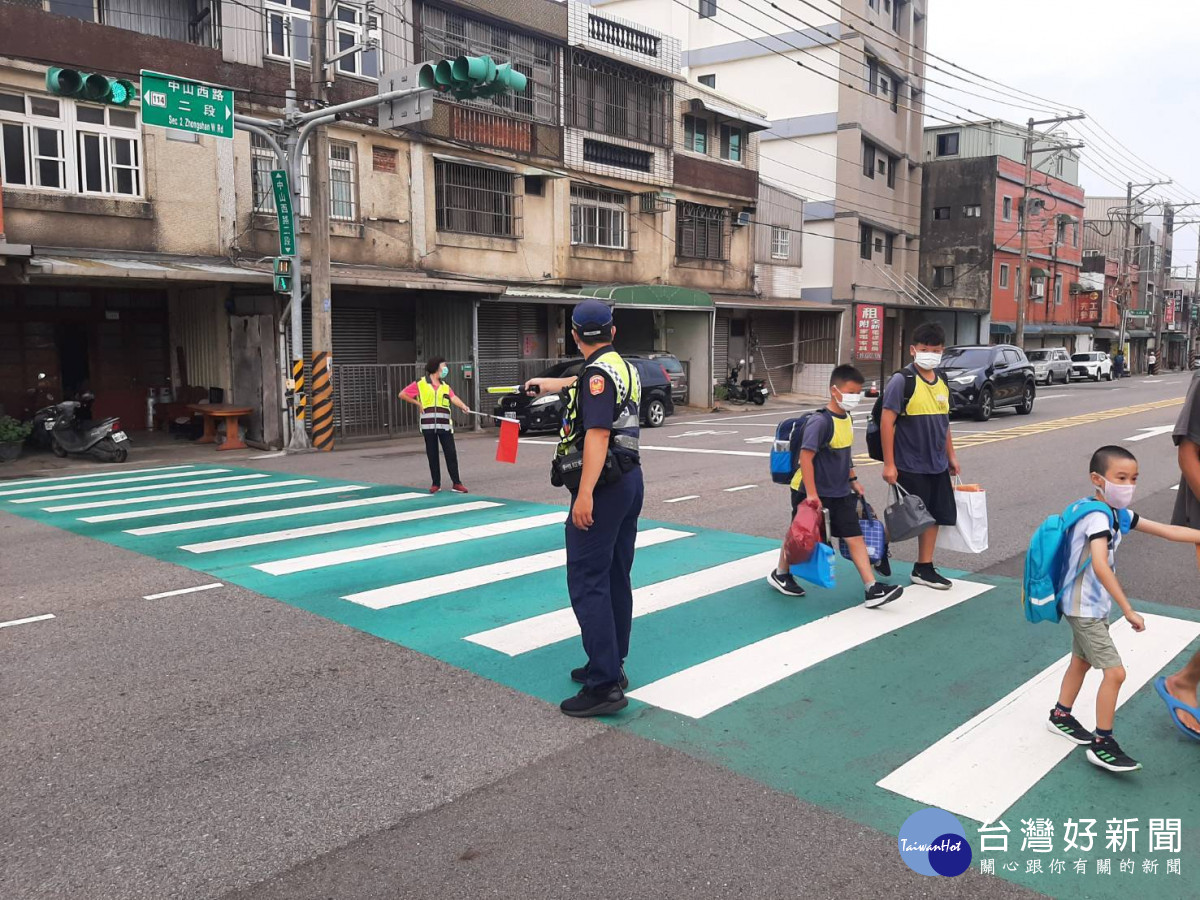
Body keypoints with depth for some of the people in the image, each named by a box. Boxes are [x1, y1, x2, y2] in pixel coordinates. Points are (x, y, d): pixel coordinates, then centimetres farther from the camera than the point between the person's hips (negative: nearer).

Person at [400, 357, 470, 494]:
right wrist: (418, 403, 1)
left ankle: (456, 483, 2)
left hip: (445, 425, 2)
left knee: (451, 453, -2)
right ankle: (436, 484, 13)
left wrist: (463, 406, -25)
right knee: (432, 455, 4)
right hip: (428, 425, -2)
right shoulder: (420, 384, 5)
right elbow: (402, 394, 6)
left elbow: (454, 398, -5)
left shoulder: (445, 387, 14)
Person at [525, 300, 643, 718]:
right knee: (615, 579, 15)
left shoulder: (597, 374, -14)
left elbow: (598, 434, -25)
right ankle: (611, 665, 25)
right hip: (630, 481, 10)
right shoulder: (624, 368, 15)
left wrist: (585, 494, -30)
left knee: (588, 582, -10)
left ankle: (605, 686, -11)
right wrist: (551, 383, 53)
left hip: (603, 488, -10)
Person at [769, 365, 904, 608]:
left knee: (855, 537, 0)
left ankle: (872, 588, -1)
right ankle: (780, 575, 32)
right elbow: (805, 456, -25)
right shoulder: (820, 422, -22)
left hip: (840, 492, 7)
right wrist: (811, 494, -27)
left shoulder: (847, 419, 6)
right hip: (810, 491, -7)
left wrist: (852, 480, 20)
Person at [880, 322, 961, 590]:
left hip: (937, 465, 7)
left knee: (934, 515, 11)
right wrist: (889, 463, -17)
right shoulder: (902, 380, -13)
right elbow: (887, 421, -15)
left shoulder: (941, 382, 9)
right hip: (910, 465, -7)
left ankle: (924, 568, 23)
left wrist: (951, 455, 19)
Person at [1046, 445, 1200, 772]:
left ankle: (1060, 716, 40)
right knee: (1115, 672, -7)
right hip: (1084, 607, -10)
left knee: (1081, 662, 23)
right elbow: (1100, 565, -37)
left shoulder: (1118, 514, 3)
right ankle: (1102, 744, 4)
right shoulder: (1098, 516, -26)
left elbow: (1166, 531, 7)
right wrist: (1128, 610, -36)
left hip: (1092, 606, 10)